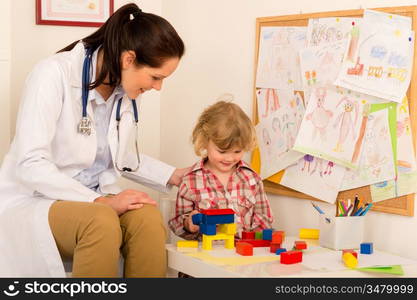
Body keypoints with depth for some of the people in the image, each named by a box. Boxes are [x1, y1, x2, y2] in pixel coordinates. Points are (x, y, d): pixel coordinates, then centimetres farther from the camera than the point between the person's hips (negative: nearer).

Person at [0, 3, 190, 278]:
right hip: (35, 199, -5)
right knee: (101, 221, -37)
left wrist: (172, 175, 7)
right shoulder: (54, 74, -18)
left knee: (148, 217, -27)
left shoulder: (127, 90, 1)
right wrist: (100, 201, -29)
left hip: (95, 198, 6)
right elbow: (30, 164, -23)